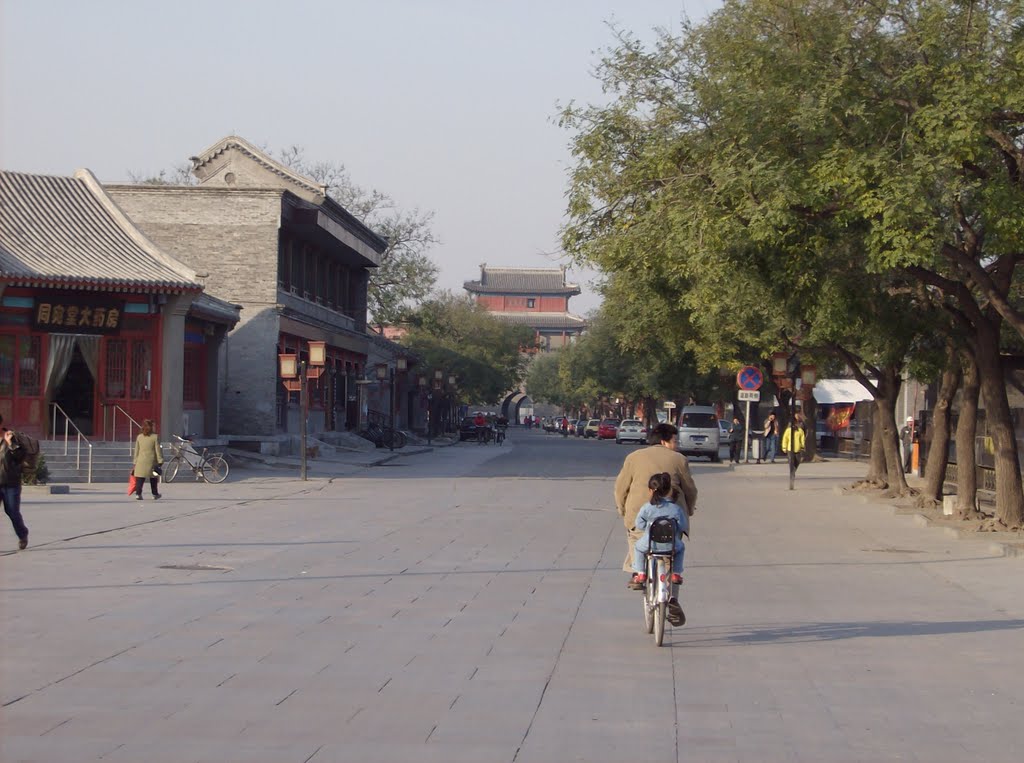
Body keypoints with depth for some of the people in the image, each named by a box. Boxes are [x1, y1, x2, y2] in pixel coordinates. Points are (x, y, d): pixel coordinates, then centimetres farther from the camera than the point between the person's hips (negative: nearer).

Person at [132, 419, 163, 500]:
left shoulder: (139, 437, 5)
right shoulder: (155, 437, -5)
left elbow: (136, 451, 9)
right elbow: (158, 450, -5)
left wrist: (134, 463, 13)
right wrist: (160, 461, 0)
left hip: (140, 461, 2)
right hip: (151, 461, -2)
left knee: (140, 479, 1)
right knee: (153, 479, 12)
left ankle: (138, 494, -10)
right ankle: (155, 494, 21)